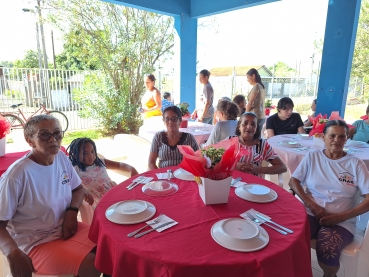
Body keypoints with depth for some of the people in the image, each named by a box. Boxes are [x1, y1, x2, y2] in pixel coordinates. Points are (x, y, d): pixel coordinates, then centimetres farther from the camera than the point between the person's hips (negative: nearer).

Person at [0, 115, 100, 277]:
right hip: (36, 243, -5)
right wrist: (13, 253, -34)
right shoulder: (16, 175, -22)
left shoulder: (62, 158, -3)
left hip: (65, 229, 6)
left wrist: (72, 211, -6)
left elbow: (78, 189, 12)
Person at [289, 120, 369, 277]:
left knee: (327, 251, -29)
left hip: (341, 221, 0)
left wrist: (342, 216, -13)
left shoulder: (356, 164, 4)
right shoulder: (312, 157, 7)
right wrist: (312, 205, -11)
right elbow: (293, 181, 3)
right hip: (310, 213, 1)